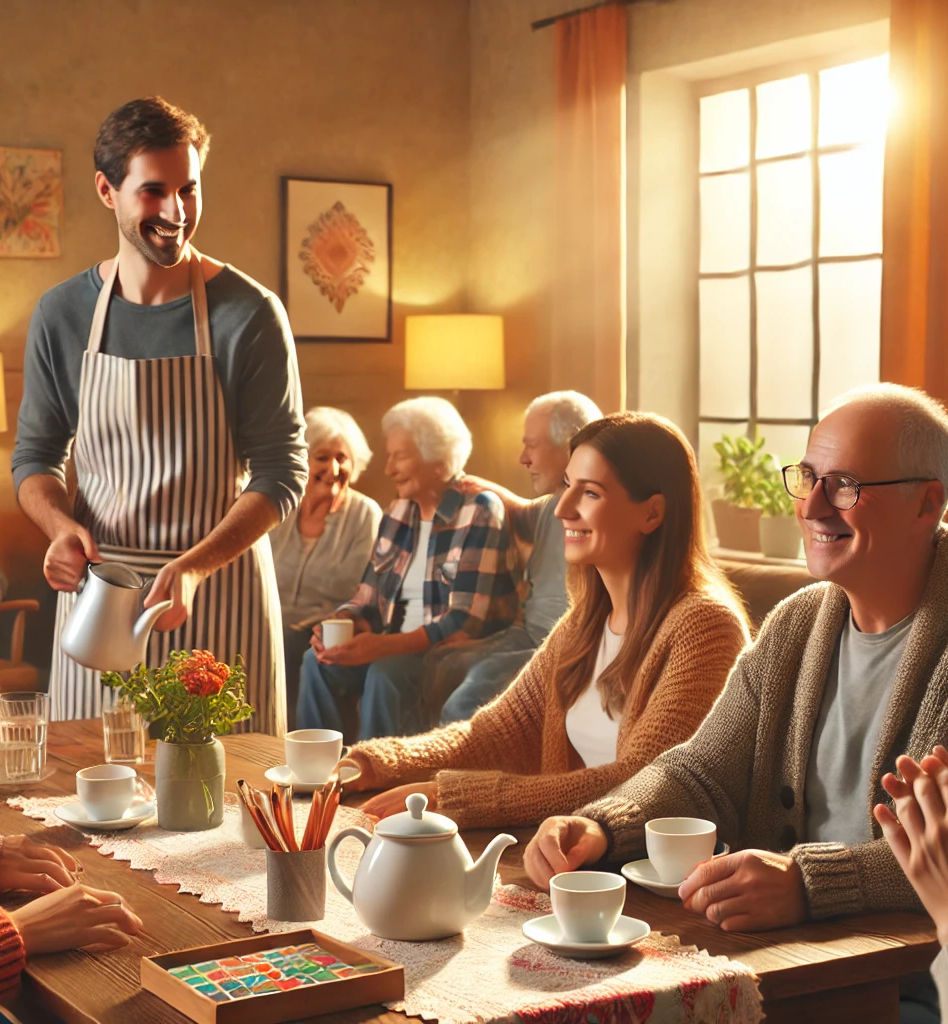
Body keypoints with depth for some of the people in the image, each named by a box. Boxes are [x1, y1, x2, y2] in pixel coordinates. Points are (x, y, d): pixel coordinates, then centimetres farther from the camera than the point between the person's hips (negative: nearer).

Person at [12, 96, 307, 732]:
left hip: (219, 597, -2)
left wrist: (193, 566, -22)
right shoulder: (62, 315, 3)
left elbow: (282, 472, -8)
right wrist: (62, 526, -10)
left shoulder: (251, 314, -8)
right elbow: (36, 456, 12)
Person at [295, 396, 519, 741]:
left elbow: (466, 621, -20)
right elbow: (368, 596, 12)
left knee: (388, 671, -32)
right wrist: (340, 622, -12)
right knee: (318, 662, -15)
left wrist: (386, 646, -30)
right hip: (398, 645, 7)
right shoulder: (399, 511, 11)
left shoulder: (480, 512, -12)